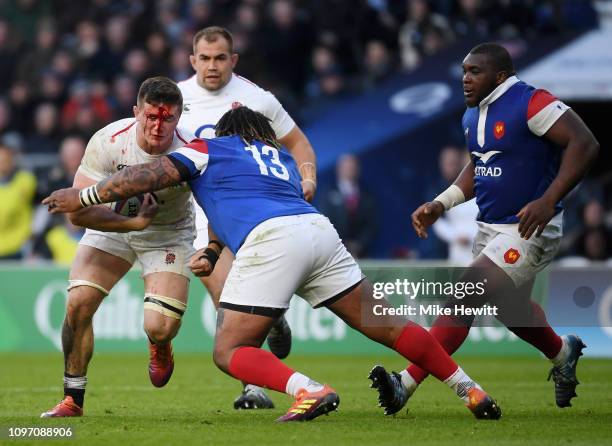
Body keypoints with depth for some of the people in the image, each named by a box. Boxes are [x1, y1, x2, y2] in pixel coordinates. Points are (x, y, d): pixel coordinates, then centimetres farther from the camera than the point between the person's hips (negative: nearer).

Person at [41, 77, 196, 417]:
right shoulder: (108, 142, -27)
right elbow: (78, 212, -26)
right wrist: (135, 222, -35)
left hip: (169, 235, -1)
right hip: (112, 224, 1)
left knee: (159, 328, -17)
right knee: (78, 303, -17)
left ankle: (160, 348, 25)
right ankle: (73, 400, 1)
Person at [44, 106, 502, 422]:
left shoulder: (208, 149, 20)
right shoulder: (282, 157, 37)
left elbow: (149, 176, 11)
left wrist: (83, 196, 19)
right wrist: (213, 254, 52)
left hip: (271, 241, -6)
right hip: (319, 230, 6)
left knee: (229, 352, -1)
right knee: (385, 325, 12)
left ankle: (309, 390, -23)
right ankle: (470, 390, 10)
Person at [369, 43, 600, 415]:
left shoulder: (531, 104, -19)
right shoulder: (474, 115, 8)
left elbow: (585, 144, -24)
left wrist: (548, 201, -32)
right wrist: (441, 204, 9)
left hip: (528, 229, -9)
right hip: (491, 227, 9)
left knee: (465, 297, -18)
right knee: (511, 310, 23)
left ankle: (407, 383, -19)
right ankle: (563, 353, 51)